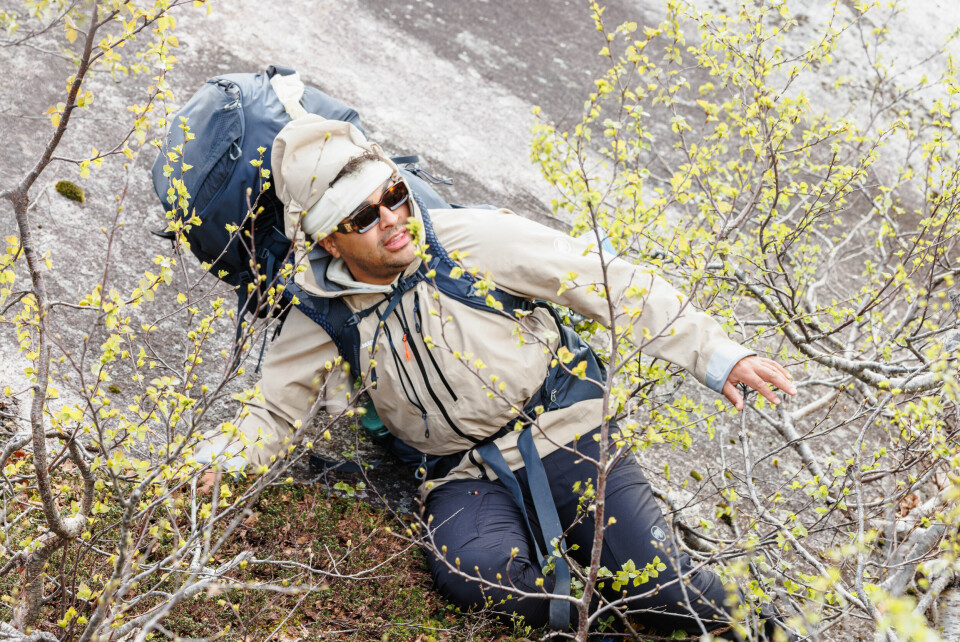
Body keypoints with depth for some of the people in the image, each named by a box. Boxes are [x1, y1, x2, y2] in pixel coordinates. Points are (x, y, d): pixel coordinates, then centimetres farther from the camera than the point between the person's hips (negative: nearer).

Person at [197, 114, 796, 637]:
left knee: (659, 584, -19)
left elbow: (612, 283, -7)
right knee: (473, 570, -33)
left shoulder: (474, 240, -8)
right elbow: (270, 417, 9)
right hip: (469, 481, 2)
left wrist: (716, 355, -13)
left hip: (567, 435, -1)